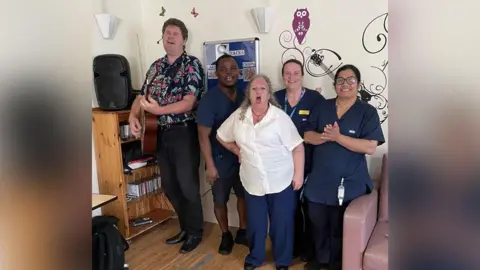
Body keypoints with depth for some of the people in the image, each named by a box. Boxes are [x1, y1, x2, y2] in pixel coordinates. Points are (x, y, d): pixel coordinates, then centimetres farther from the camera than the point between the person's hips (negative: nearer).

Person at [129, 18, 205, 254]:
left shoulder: (192, 64, -7)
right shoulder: (156, 66, 12)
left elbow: (188, 102, -17)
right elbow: (142, 96, 13)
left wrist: (158, 109, -26)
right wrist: (133, 115, -7)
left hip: (184, 132, -6)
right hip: (162, 133, 7)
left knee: (188, 185, 3)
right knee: (169, 185, 14)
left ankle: (195, 232, 23)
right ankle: (185, 228, 33)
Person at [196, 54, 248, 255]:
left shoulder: (244, 96, -2)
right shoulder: (209, 100, -16)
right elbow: (203, 136, -15)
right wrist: (210, 165, -16)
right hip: (221, 159, -4)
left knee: (244, 195, 17)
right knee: (220, 200, 11)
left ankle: (242, 232, 37)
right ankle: (226, 236, 34)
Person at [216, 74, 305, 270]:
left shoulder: (280, 117, -10)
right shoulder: (238, 116, 1)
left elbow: (297, 147, -9)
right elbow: (221, 136, 15)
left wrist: (298, 174, -11)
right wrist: (238, 151, 8)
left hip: (281, 181, -3)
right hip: (253, 182, 3)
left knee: (282, 224, 9)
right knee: (255, 224, 15)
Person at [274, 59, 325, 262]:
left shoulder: (315, 98, -10)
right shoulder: (275, 98, 2)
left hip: (308, 164, -3)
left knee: (308, 206, 12)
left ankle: (308, 247, 32)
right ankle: (293, 245, 35)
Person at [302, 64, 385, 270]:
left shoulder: (368, 112, -6)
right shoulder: (322, 107, 5)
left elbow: (370, 147, -16)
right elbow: (307, 136, 1)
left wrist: (338, 137, -23)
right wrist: (324, 136, -20)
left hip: (349, 183, -3)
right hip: (319, 180, 3)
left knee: (339, 228, 13)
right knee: (317, 223, 17)